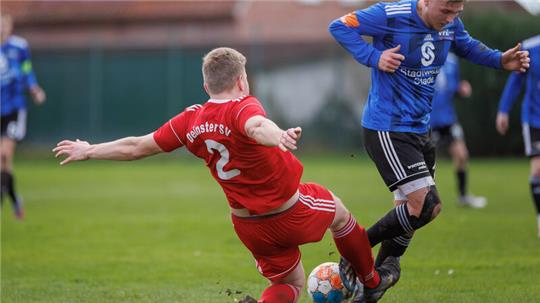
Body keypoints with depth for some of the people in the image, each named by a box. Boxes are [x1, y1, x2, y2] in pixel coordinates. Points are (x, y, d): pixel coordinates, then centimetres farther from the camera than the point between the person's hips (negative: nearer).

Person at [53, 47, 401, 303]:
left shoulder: (191, 119, -5)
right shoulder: (243, 107, -22)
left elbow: (135, 147, 3)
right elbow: (257, 127, -48)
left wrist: (88, 151, 17)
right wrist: (278, 135, -71)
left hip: (249, 226, 5)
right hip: (293, 213, -5)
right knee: (338, 210, 26)